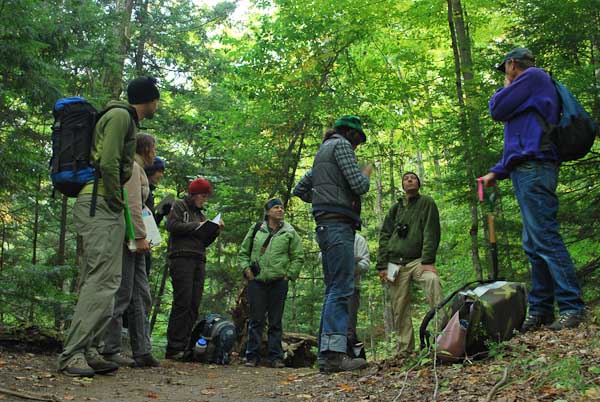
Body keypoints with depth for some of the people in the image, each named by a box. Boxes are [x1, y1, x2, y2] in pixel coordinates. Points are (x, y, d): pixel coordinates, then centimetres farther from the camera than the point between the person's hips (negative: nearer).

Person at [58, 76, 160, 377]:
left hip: (101, 207, 10)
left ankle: (87, 351, 10)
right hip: (100, 204, -10)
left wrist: (116, 202, 14)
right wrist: (116, 201, -11)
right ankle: (73, 353, -14)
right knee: (103, 279, -14)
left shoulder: (125, 119, 24)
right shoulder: (121, 115, -6)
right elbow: (108, 163, -18)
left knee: (98, 280, 8)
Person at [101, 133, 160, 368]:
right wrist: (140, 236, -19)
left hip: (134, 242, 10)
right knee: (122, 294, -8)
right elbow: (132, 205, -16)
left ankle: (142, 351, 7)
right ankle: (111, 349, -3)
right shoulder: (133, 167, -5)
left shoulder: (138, 170, 24)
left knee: (141, 296, 6)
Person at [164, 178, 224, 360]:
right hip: (181, 258, -7)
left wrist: (215, 230, 6)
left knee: (194, 305, 0)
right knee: (183, 302, -13)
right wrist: (196, 226, -8)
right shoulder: (179, 206, 9)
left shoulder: (201, 214, 27)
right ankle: (174, 348, -12)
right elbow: (171, 225, -9)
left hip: (199, 261, 7)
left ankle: (185, 346, 1)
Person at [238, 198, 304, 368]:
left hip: (278, 282, 0)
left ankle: (276, 357, 9)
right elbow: (243, 252, 14)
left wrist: (289, 274, 1)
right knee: (256, 320, 2)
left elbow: (298, 257, 9)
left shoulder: (289, 232, 6)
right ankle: (252, 356, 8)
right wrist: (246, 269, 1)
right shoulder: (256, 229, 7)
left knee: (276, 322, 4)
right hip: (257, 281, 0)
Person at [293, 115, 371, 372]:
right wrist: (366, 175, 8)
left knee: (333, 290, 8)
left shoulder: (322, 152, 26)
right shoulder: (341, 145, -1)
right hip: (339, 224, -10)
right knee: (342, 287, -14)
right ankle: (334, 353, -19)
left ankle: (327, 352, 8)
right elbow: (359, 185, -12)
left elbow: (300, 190, 30)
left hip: (326, 225, 10)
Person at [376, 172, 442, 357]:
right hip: (396, 263, 3)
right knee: (399, 309, -1)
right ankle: (404, 349, 5)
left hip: (418, 260, -3)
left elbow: (431, 233, -4)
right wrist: (382, 265, 5)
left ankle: (443, 326, -36)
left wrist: (427, 261, -16)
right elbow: (384, 236, 15)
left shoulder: (426, 203, 7)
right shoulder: (396, 208, 17)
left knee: (433, 280, -34)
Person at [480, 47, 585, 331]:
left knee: (544, 238, -14)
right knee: (534, 245, 7)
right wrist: (497, 172, 23)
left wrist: (506, 86, 14)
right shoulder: (532, 92, 29)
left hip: (533, 168, -10)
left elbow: (497, 110, -5)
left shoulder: (532, 76, 0)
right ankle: (540, 310, 10)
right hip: (527, 170, 10)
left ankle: (572, 308, -13)